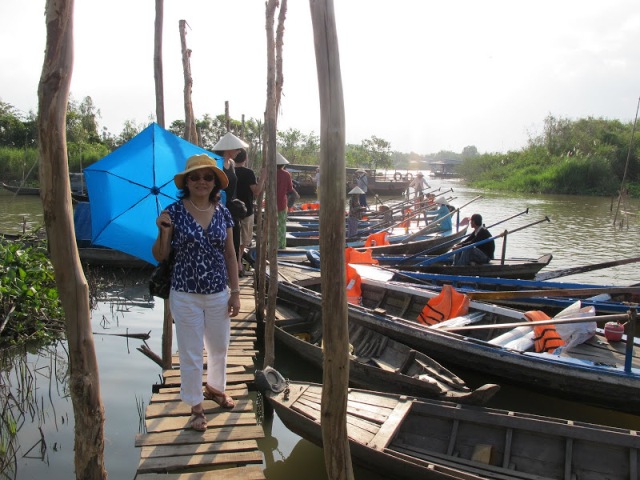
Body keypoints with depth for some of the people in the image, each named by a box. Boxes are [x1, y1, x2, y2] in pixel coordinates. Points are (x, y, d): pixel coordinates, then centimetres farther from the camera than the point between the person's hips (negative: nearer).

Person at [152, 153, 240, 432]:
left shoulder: (222, 213, 0)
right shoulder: (174, 212, -9)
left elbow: (230, 255, 5)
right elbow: (160, 256, -5)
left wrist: (235, 291, 4)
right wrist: (163, 232, -23)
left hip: (218, 293, 3)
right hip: (186, 295, -3)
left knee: (219, 347, 19)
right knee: (191, 354, 8)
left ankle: (215, 388, 47)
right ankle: (196, 406, 29)